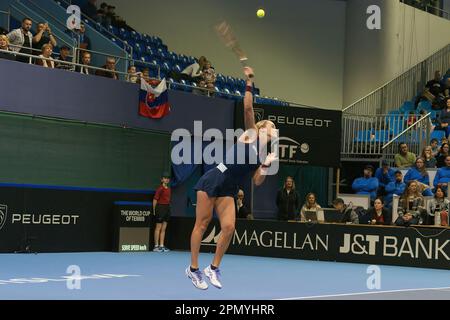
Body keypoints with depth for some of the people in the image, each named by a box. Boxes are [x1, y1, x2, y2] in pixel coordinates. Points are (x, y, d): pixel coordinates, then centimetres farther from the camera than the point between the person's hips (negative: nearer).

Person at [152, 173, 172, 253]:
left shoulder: (169, 189, 13)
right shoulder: (160, 188, -9)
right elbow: (155, 199, -10)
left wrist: (168, 207, 11)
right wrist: (154, 210, -12)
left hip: (167, 208, 7)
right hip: (160, 207, -7)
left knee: (164, 228, 8)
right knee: (158, 228, -2)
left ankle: (162, 246, 11)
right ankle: (156, 246, 2)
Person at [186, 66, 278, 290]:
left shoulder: (264, 156, 16)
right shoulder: (251, 133, 1)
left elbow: (257, 182, 10)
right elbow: (247, 108, -12)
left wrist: (266, 165, -3)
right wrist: (249, 83, -14)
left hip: (228, 190, 6)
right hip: (213, 180, -6)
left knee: (228, 227, -9)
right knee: (202, 224, -3)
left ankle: (214, 268, 5)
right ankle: (193, 268, 4)